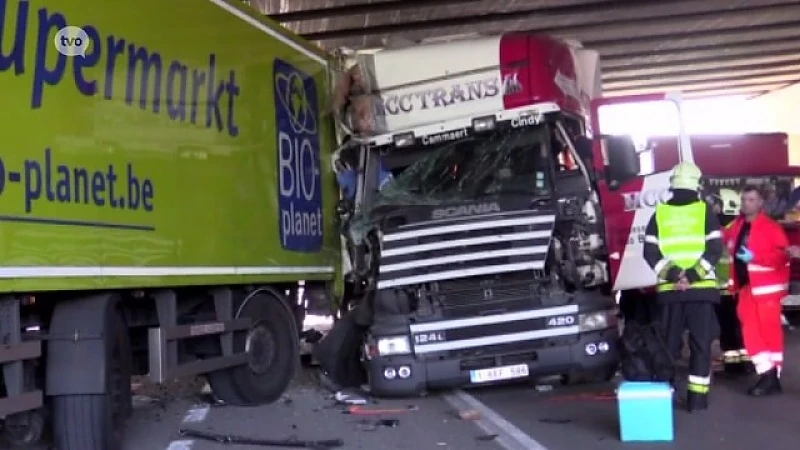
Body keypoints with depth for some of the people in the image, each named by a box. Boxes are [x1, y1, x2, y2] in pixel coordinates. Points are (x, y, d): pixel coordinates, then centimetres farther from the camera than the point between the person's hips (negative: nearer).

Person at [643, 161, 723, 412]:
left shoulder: (659, 213, 8)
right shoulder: (705, 211, 3)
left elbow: (650, 252, 1)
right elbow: (715, 249, -6)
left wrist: (671, 273, -5)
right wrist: (694, 274, -9)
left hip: (669, 289, 2)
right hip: (701, 288, -2)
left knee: (669, 343, 10)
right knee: (701, 344, 3)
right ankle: (697, 397, 2)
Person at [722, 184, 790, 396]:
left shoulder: (771, 226, -9)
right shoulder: (737, 226, 11)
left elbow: (783, 254, -16)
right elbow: (725, 239, 27)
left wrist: (755, 257, -23)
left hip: (766, 286, -7)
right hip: (745, 286, 7)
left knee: (770, 329, -1)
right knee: (750, 330, 4)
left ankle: (773, 375, 5)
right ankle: (765, 373, 10)